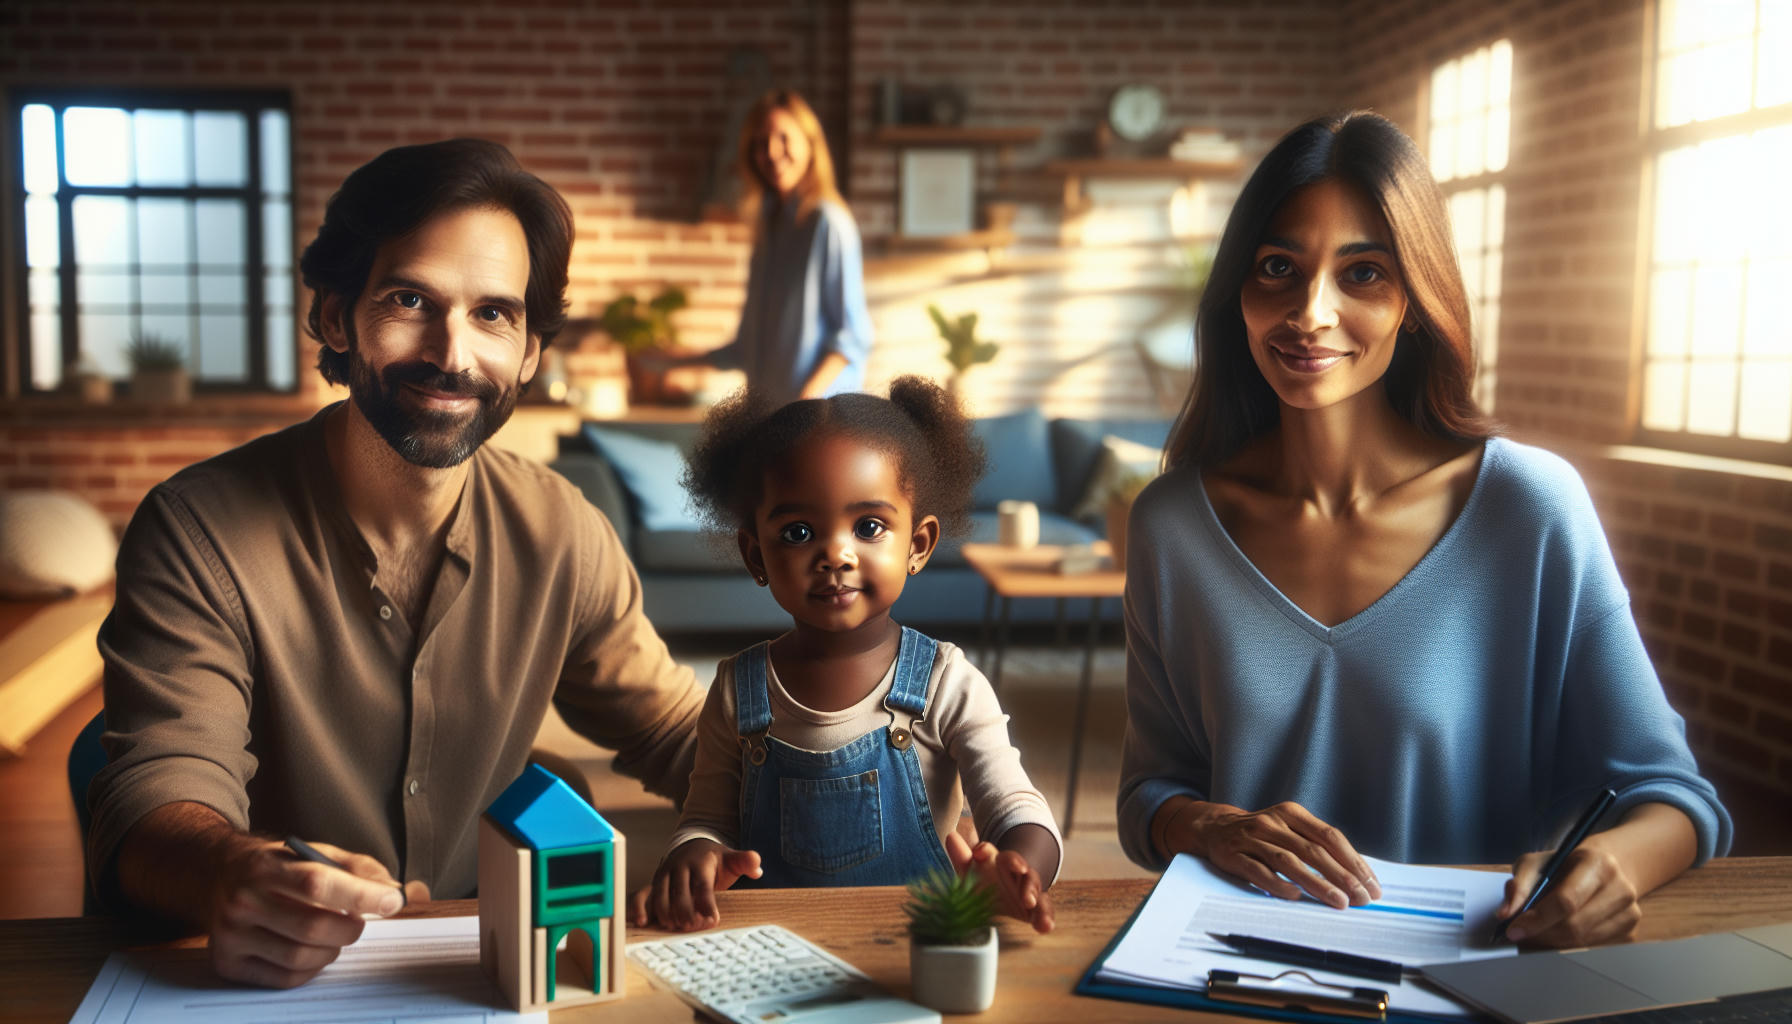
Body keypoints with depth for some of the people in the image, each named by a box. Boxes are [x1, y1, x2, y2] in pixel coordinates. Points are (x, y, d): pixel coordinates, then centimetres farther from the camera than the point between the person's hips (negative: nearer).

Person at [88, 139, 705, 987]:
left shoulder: (561, 533, -1)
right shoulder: (200, 534, -11)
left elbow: (675, 732, 8)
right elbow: (156, 796, -18)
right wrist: (232, 875, -41)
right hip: (267, 986, -2)